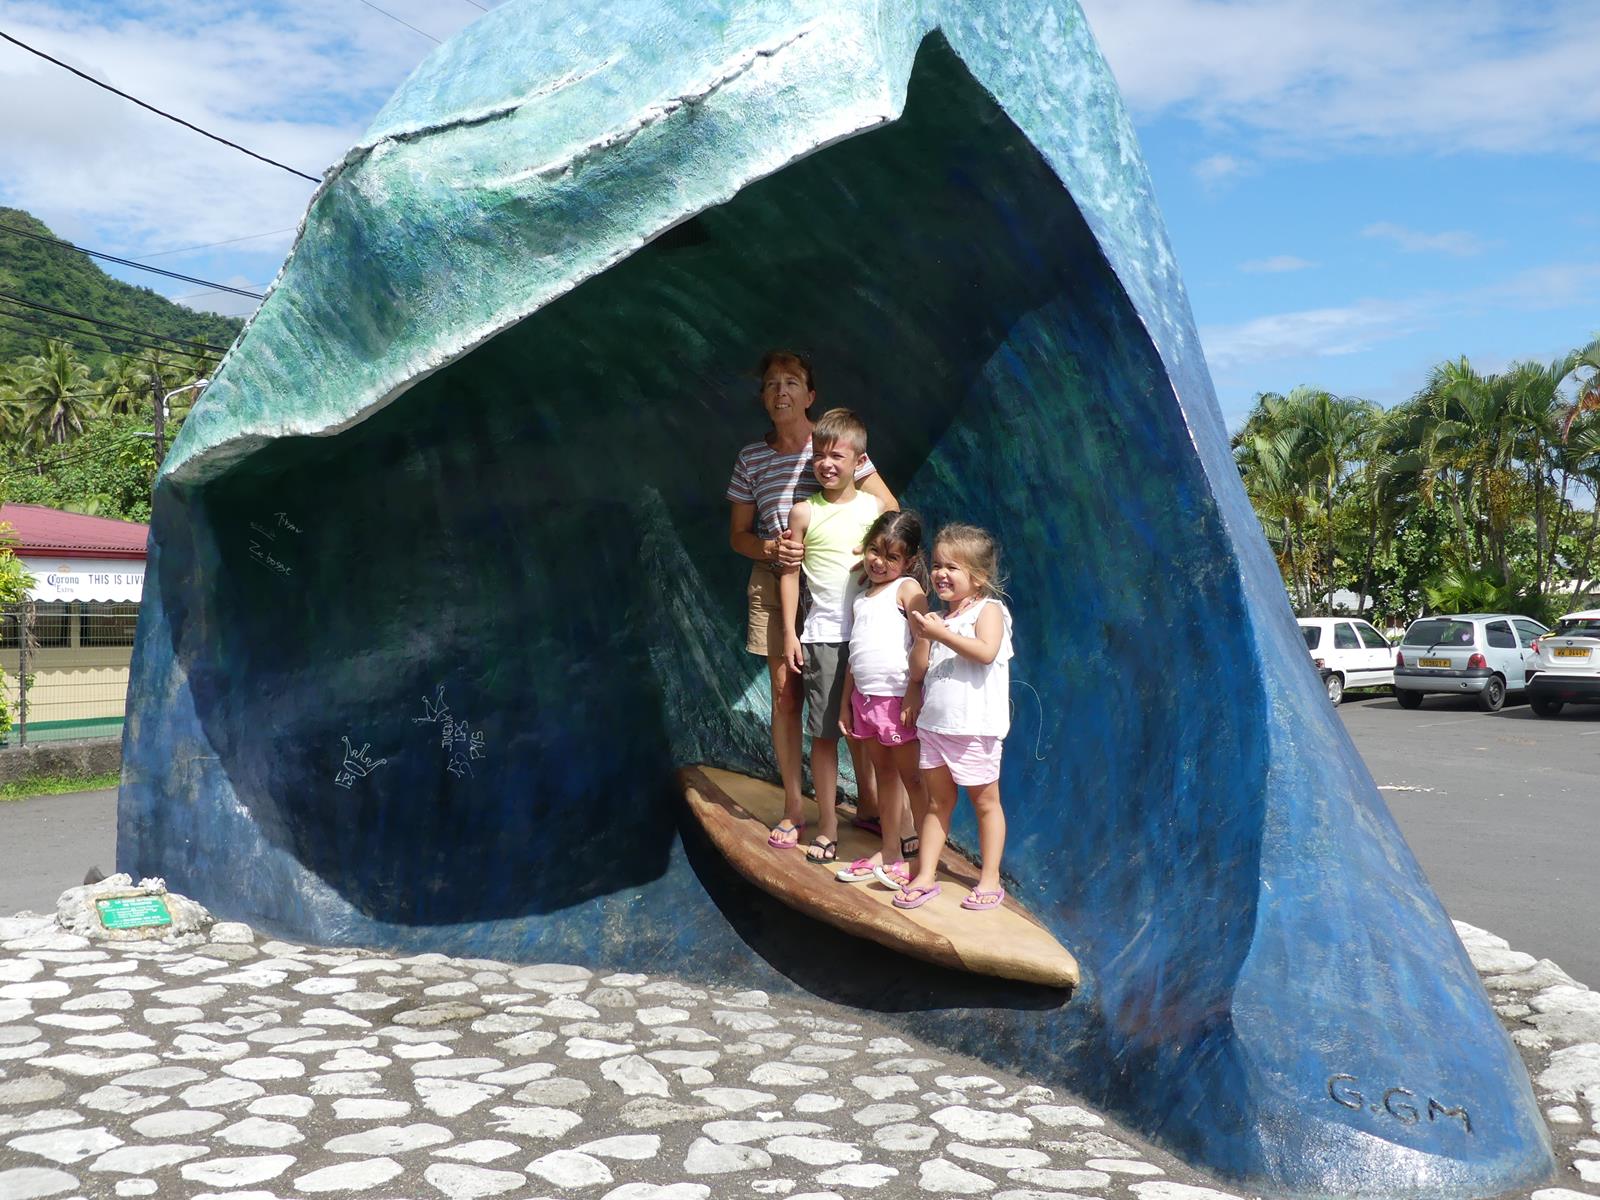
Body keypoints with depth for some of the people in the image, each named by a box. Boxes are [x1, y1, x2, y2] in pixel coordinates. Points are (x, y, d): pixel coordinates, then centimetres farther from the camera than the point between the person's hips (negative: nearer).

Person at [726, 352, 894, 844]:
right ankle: (793, 808, 12)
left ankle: (868, 800, 14)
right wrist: (771, 548, -11)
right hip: (775, 585, 2)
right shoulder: (751, 458, 4)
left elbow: (889, 512, -1)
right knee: (786, 692, 3)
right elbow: (738, 535, 10)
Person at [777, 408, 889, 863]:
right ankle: (827, 826, 11)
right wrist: (789, 633, -1)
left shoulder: (874, 507, 4)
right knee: (824, 733, 2)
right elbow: (790, 573, 3)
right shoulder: (804, 512, 1)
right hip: (823, 635, -1)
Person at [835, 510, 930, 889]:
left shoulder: (907, 588, -8)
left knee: (912, 778, 1)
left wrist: (913, 693, -22)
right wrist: (845, 701, 16)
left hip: (898, 698, -7)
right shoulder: (862, 595, 14)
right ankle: (890, 853, 24)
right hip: (865, 698, 7)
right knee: (884, 776, 15)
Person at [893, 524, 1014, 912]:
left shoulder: (988, 610, -7)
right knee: (937, 801, 12)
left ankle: (990, 879, 14)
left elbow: (986, 651, -26)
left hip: (975, 725, -6)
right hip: (934, 721, 6)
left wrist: (941, 633, -25)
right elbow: (917, 670, 9)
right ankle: (925, 876, 16)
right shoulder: (940, 617, 12)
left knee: (985, 800, 6)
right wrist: (923, 637, -8)